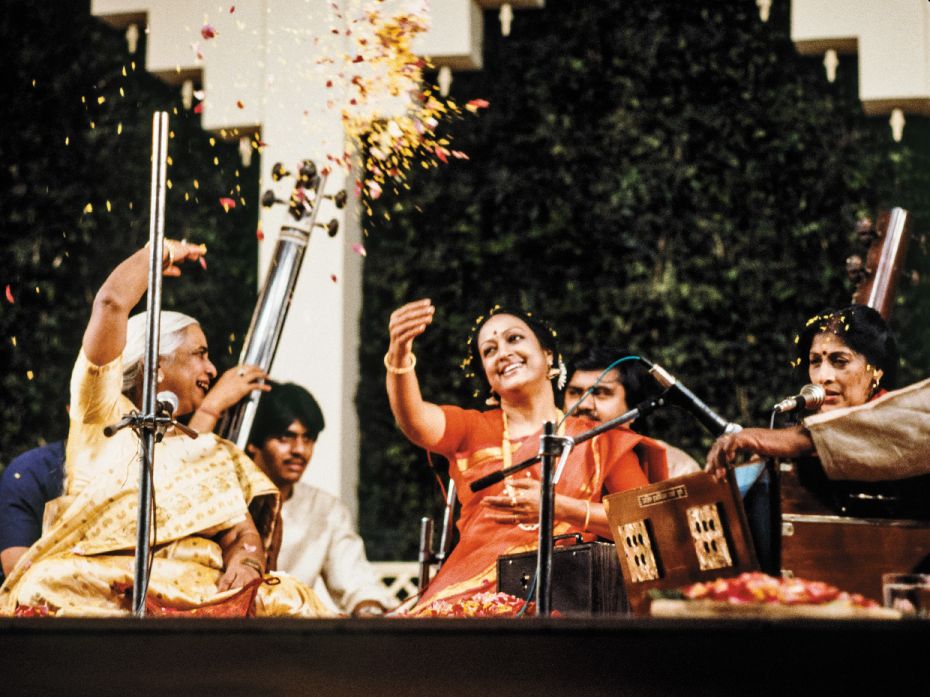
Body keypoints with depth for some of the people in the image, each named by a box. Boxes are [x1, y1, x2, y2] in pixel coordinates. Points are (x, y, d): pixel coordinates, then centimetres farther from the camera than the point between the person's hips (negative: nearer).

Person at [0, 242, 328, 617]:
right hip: (91, 586, -3)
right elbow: (111, 303, 4)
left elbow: (241, 534, 12)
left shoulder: (215, 454, 28)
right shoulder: (103, 415, 15)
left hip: (194, 592, 4)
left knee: (284, 597, -27)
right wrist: (161, 252, 20)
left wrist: (246, 563, -12)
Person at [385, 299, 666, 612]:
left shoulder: (600, 440, 14)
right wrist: (399, 352, -23)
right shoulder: (472, 430, 19)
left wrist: (558, 507, -7)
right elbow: (414, 418, -3)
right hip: (473, 591, 2)